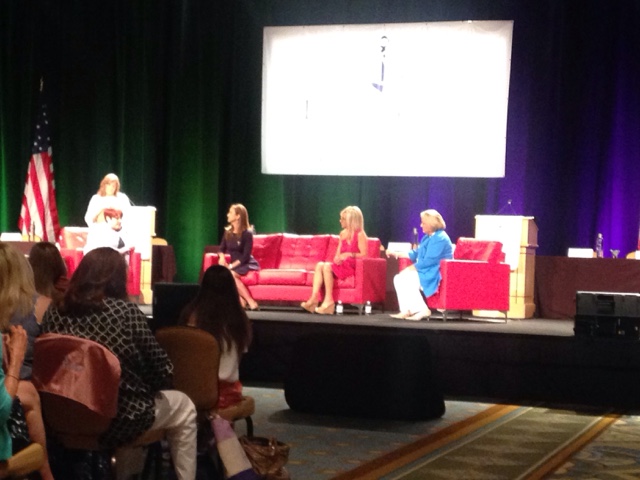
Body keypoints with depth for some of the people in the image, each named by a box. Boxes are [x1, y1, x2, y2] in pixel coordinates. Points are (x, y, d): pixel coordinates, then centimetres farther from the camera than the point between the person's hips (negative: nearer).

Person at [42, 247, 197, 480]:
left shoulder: (55, 311, -3)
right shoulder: (127, 312, -15)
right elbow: (163, 372, -10)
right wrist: (144, 387, 10)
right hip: (118, 419, -6)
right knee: (184, 407, 22)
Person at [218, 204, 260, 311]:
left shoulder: (247, 233, -12)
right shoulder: (227, 232, 7)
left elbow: (245, 256, -16)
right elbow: (222, 249, 9)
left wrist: (231, 266, -24)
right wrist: (222, 257, -14)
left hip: (247, 264, -5)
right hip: (234, 264, 5)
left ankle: (251, 302, -30)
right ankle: (241, 301, -25)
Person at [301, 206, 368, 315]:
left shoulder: (360, 235, -6)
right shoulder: (343, 234, 17)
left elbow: (364, 255, -14)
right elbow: (338, 254, 15)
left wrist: (349, 254, -23)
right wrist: (337, 259, -7)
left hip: (353, 267, -7)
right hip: (341, 265, 8)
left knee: (327, 266, -30)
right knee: (320, 265, -19)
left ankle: (328, 301, -31)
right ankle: (314, 298, -34)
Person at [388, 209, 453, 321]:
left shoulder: (440, 238, -18)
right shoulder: (428, 237, 15)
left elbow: (428, 261, -22)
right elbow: (416, 254, 25)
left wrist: (411, 268, -13)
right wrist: (397, 254, 18)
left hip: (435, 275, -10)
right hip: (426, 272, 10)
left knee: (407, 280, -24)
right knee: (398, 278, -3)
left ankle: (422, 310, -20)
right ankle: (406, 311, -7)